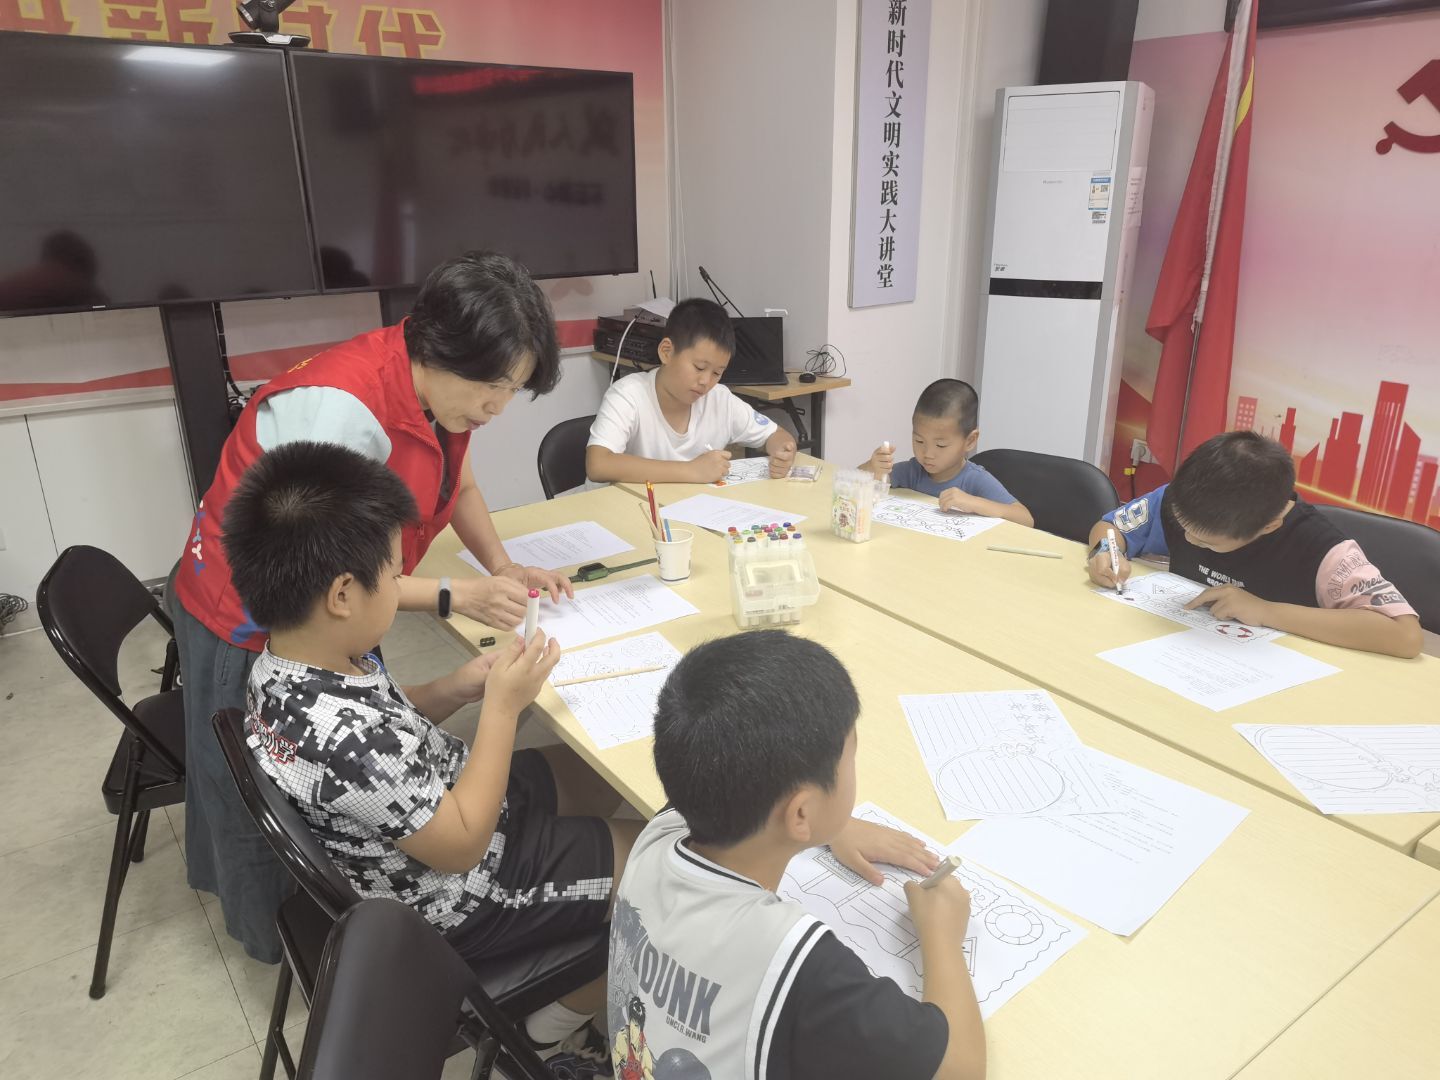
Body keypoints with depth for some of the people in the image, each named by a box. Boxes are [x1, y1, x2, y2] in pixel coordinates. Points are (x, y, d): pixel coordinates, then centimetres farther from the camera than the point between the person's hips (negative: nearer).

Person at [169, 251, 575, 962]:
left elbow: (457, 489, 7)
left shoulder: (443, 384, -10)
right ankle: (284, 947, 39)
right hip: (248, 617, -7)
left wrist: (502, 568, -8)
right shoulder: (344, 409, -36)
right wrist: (456, 598, -29)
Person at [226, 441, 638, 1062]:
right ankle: (552, 1028, 20)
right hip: (463, 898, -8)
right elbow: (462, 847, -26)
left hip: (440, 803, 9)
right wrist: (502, 707, -23)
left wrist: (452, 690, -8)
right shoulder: (346, 738, -39)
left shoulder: (280, 663, -11)